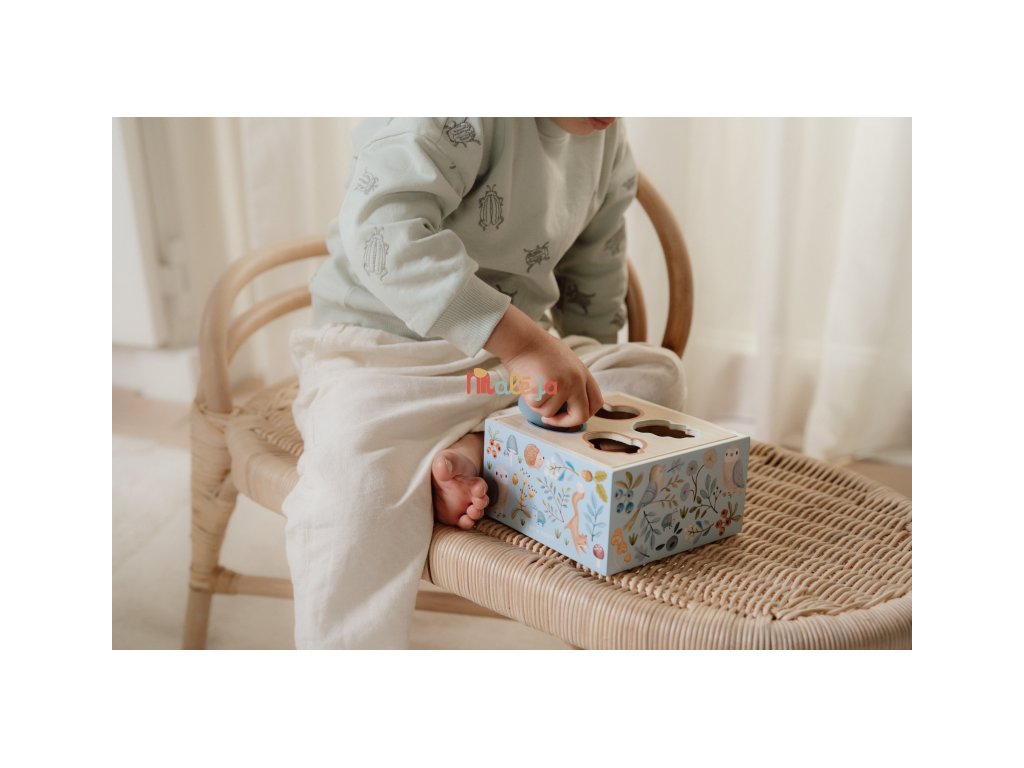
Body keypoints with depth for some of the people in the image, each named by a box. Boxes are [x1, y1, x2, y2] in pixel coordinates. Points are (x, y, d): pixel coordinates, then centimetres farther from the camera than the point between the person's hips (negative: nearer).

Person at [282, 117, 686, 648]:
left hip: (513, 355, 7)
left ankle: (471, 452, -21)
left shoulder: (606, 137, 5)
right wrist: (521, 340, -41)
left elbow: (591, 295, 16)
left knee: (657, 375, -5)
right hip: (385, 344, -7)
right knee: (355, 469, -32)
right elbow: (381, 228, -36)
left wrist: (579, 377, 7)